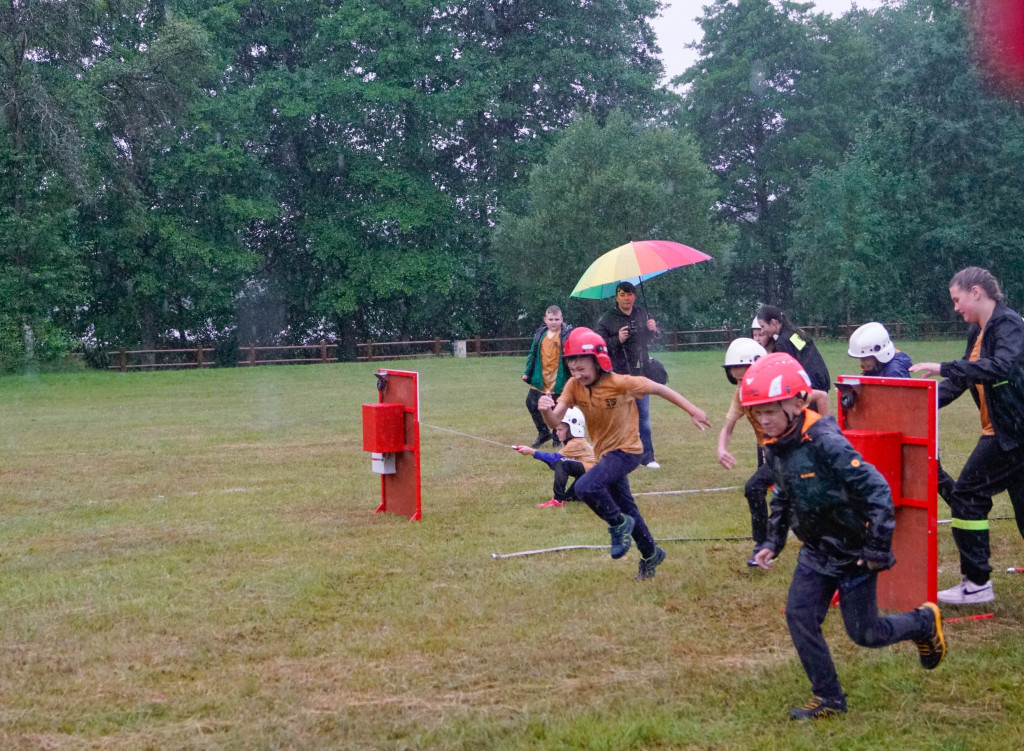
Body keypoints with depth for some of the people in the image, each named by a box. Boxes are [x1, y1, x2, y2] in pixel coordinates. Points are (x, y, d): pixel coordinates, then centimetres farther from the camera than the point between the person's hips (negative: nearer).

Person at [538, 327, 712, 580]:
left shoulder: (620, 383, -24)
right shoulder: (574, 386, -10)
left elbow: (659, 389, -14)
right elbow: (555, 421, -17)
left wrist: (693, 411, -9)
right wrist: (546, 410, -41)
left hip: (626, 450, -7)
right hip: (604, 453, 7)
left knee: (585, 487, -28)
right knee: (626, 509, 19)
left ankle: (619, 524, -4)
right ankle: (651, 554, 39)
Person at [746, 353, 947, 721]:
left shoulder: (825, 442, -28)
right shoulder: (775, 447, -2)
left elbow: (877, 489, -26)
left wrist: (879, 549, -23)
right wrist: (772, 542, 11)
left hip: (853, 552, -7)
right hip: (816, 552, 7)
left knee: (863, 633, 3)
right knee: (799, 616, -4)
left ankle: (924, 622, 32)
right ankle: (829, 698, 10)